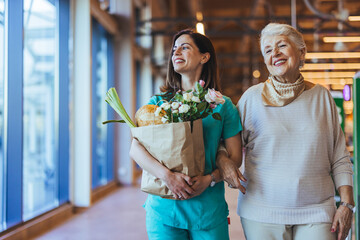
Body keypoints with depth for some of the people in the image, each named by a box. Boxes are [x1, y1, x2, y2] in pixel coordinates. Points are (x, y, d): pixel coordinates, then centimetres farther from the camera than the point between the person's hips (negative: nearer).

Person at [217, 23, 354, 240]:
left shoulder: (321, 96, 5)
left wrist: (347, 203, 3)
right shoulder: (252, 97, 2)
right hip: (262, 212, -1)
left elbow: (340, 158, 8)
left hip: (317, 213, 1)